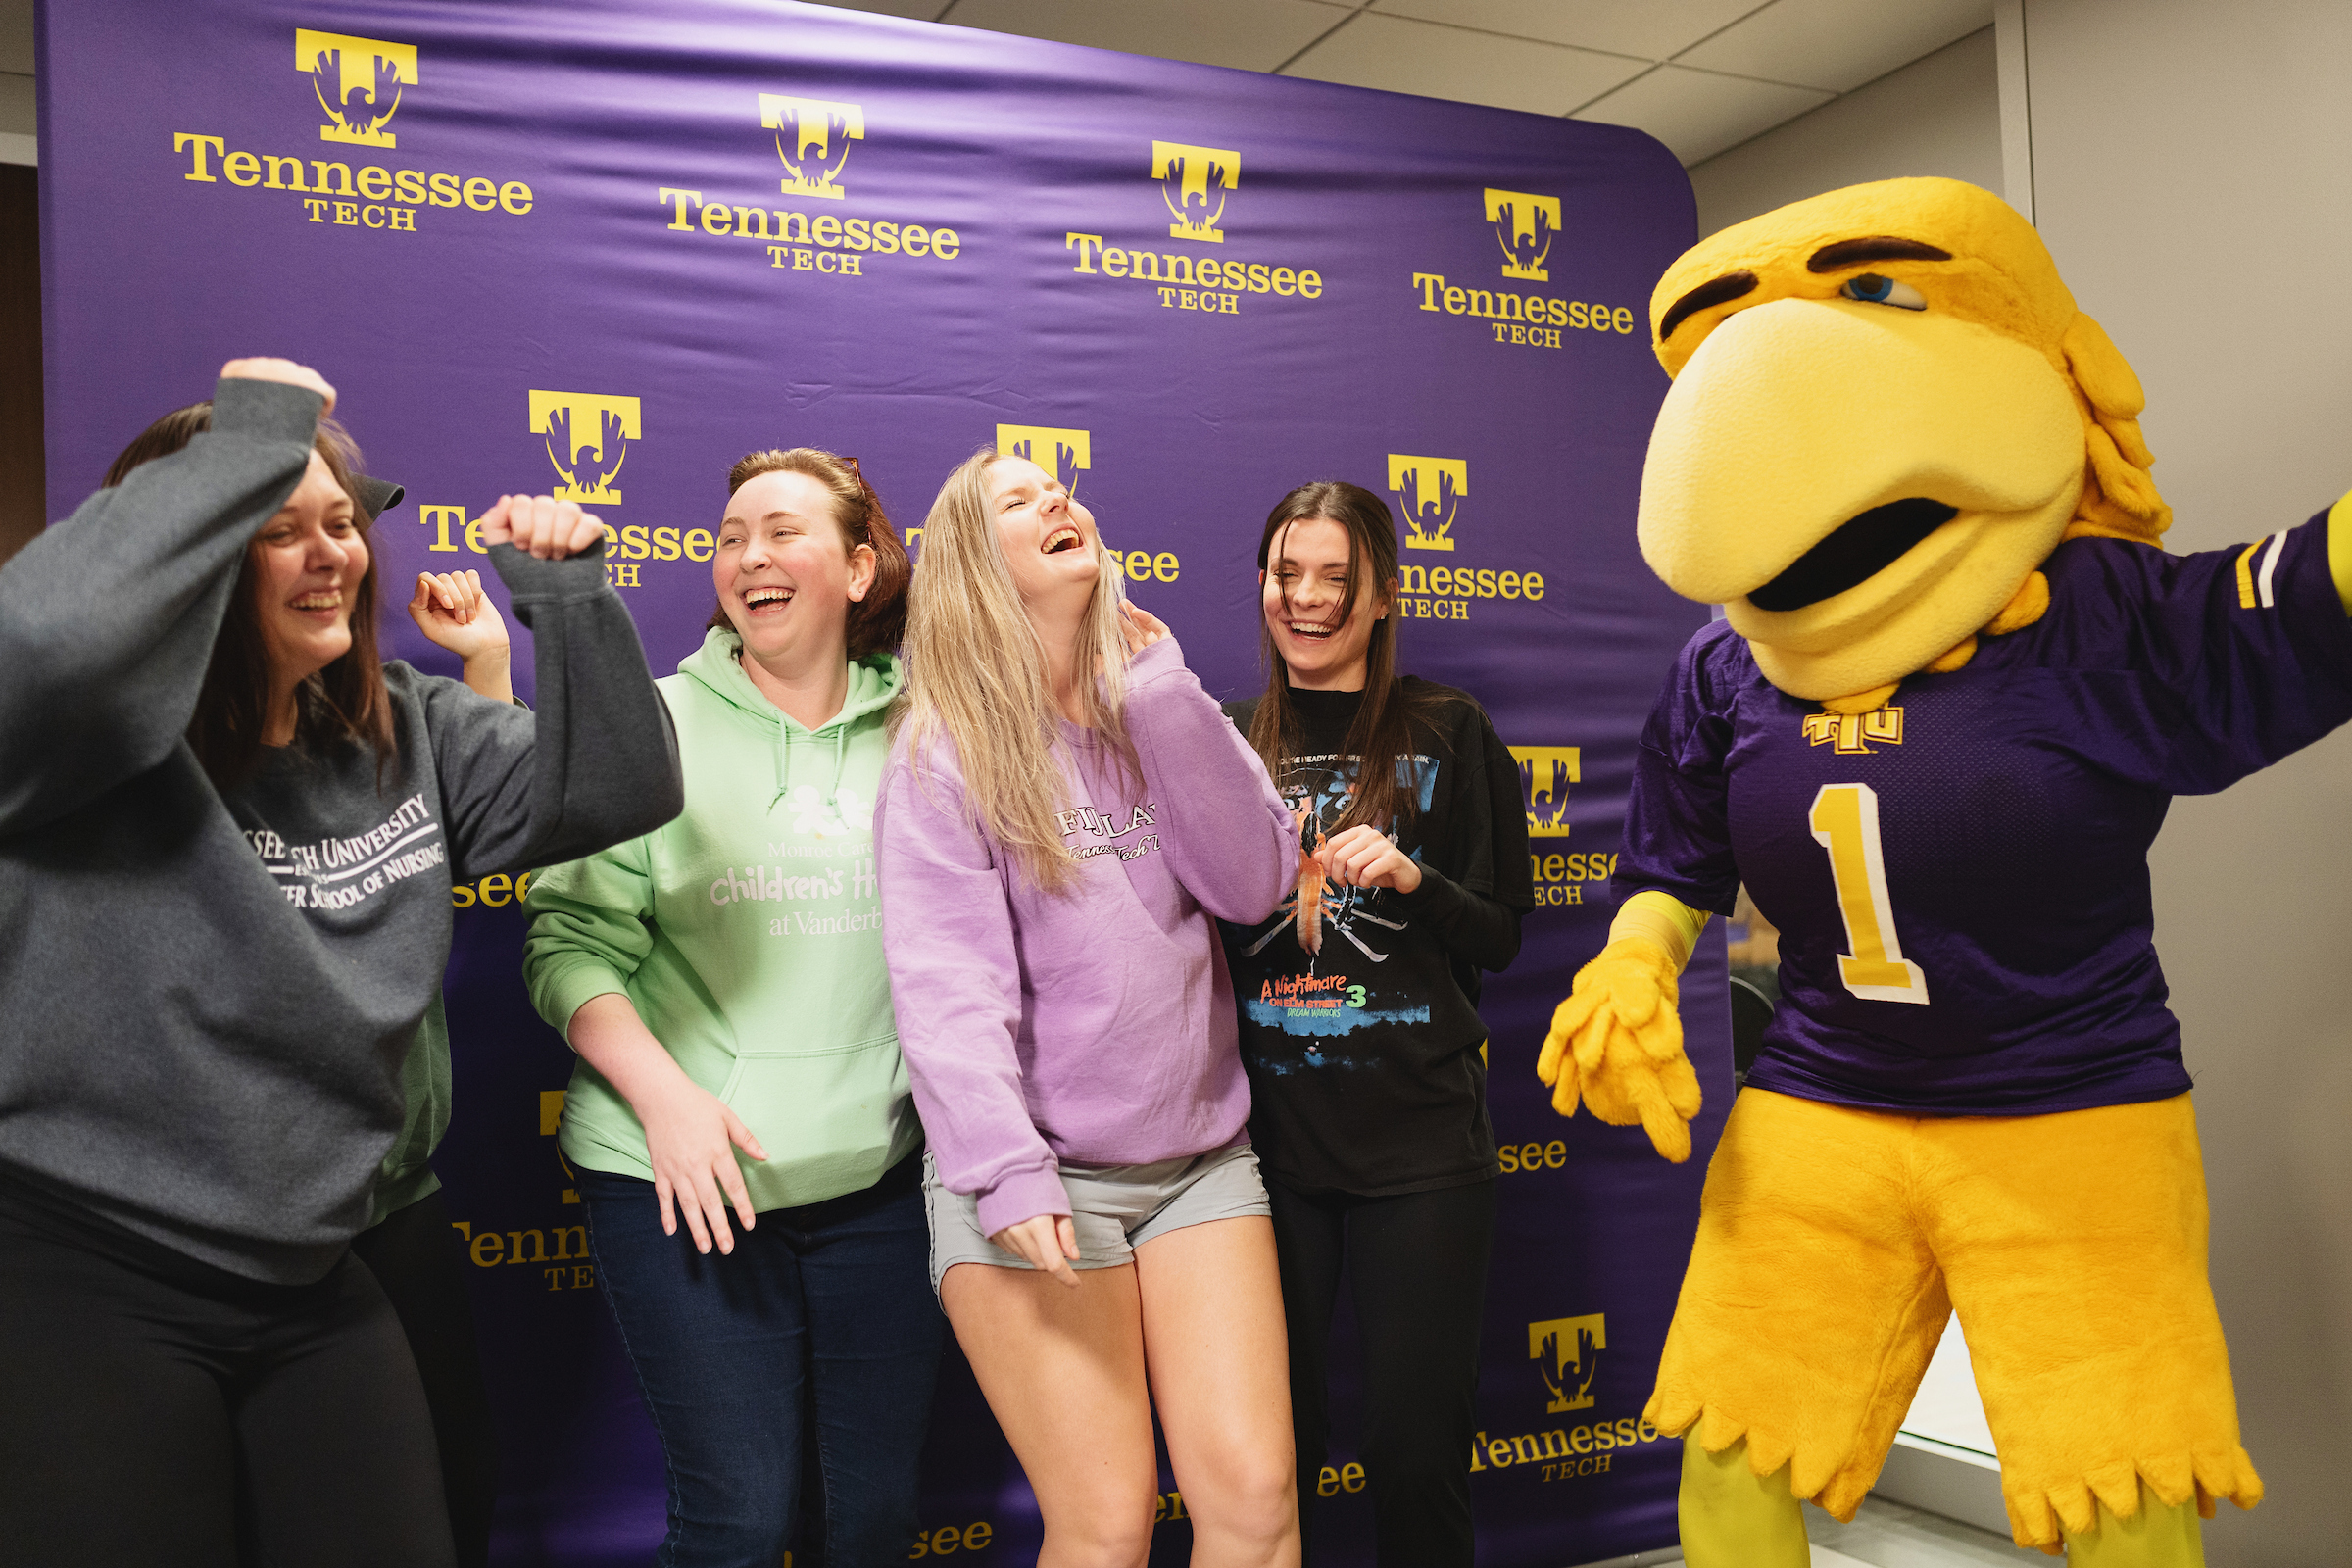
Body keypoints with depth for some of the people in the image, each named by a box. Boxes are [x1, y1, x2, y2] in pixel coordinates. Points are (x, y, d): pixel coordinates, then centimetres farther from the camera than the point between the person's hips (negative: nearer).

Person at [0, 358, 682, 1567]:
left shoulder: (404, 732, 5)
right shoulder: (108, 748, -14)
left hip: (310, 1283, 6)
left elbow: (614, 789, 1)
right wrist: (253, 434, -28)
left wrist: (568, 592, -11)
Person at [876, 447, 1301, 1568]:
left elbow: (1253, 884, -3)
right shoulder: (942, 757, -4)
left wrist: (1165, 690, -6)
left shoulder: (1151, 716, 10)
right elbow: (948, 984, -13)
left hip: (1201, 1153, 4)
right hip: (1035, 1177, -4)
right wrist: (1006, 1170, -23)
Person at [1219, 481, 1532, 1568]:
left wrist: (1409, 878, -15)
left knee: (1418, 1436, 5)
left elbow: (1500, 938, 1)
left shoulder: (1449, 733, 2)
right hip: (1267, 1136, 2)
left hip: (1420, 1142, -2)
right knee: (1271, 1438, 10)